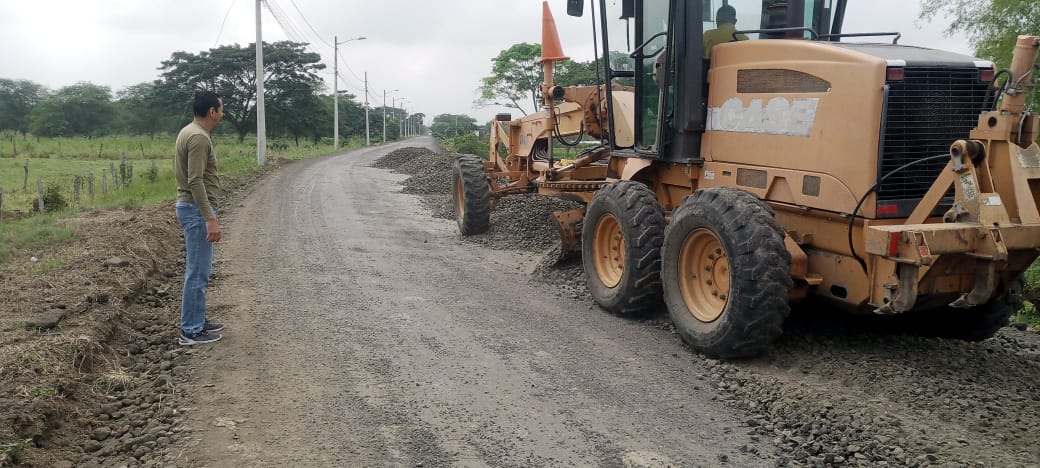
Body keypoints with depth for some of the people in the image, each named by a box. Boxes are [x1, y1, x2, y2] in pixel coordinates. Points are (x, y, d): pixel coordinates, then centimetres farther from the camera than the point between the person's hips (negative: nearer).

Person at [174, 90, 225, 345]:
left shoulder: (190, 132, 14)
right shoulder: (199, 137, -19)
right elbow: (196, 181, -25)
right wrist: (210, 218, -27)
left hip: (192, 207, 11)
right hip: (197, 209, -11)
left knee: (199, 270, 17)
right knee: (198, 272, -5)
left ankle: (197, 321, 26)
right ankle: (191, 331, 2)